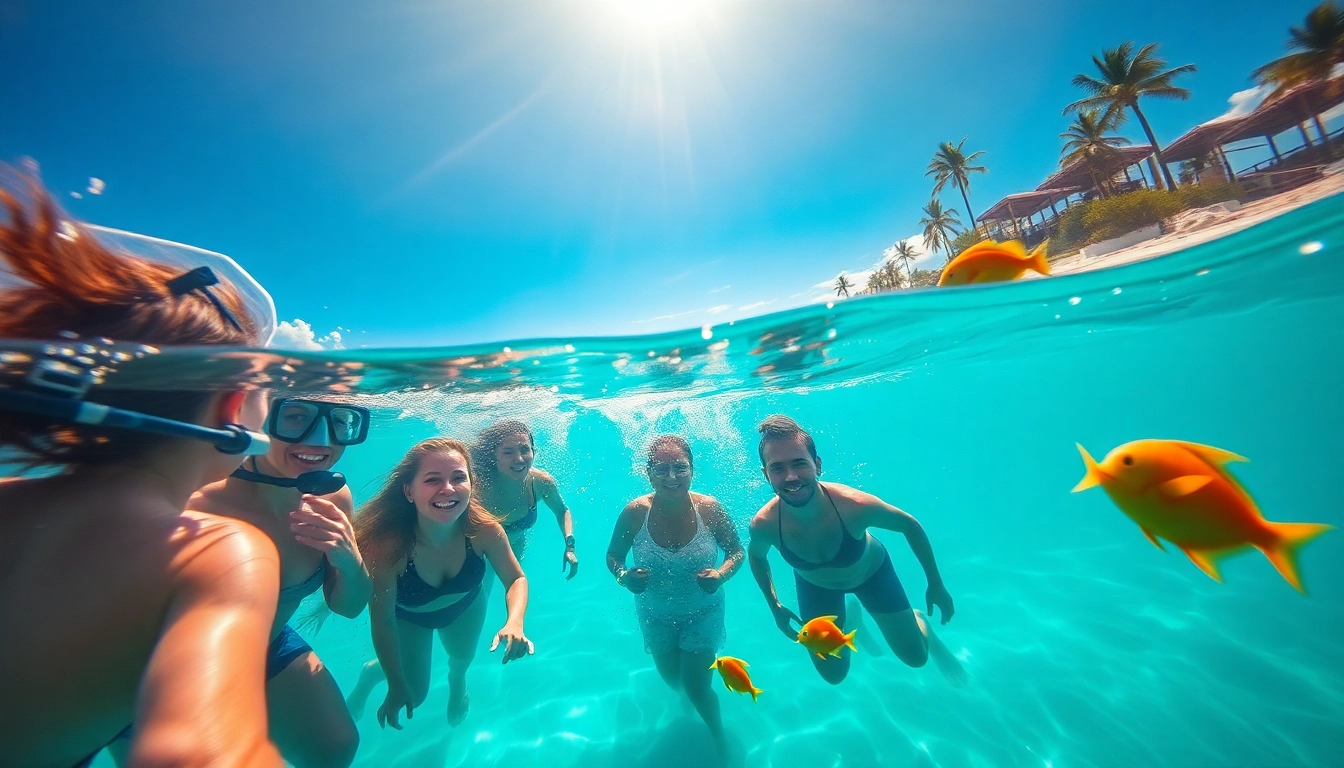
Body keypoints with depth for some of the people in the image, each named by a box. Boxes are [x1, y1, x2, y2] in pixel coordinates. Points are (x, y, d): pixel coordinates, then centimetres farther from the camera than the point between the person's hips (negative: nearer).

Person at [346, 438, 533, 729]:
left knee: (463, 658, 27)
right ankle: (371, 672, 49)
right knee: (414, 693, 17)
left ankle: (457, 680, 64)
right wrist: (397, 686, -14)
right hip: (407, 616, -2)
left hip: (464, 606, 2)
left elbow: (516, 579, -21)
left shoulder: (484, 529, -37)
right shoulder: (387, 544, -42)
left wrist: (515, 622, -40)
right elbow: (383, 622, -25)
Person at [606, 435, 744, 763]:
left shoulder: (709, 508, -27)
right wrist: (624, 577, -31)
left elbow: (737, 550, -12)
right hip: (656, 614, 2)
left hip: (703, 612, -2)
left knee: (696, 688, 4)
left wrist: (721, 574, -31)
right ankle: (688, 690, 66)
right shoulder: (635, 512, -27)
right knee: (672, 679, 25)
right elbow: (613, 556, -11)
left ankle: (719, 735, 43)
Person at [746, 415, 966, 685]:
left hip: (871, 571, -1)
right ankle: (850, 619, 45)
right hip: (814, 585, 1)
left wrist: (936, 584, -7)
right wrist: (775, 607, -5)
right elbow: (756, 556, -10)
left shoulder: (856, 505, -41)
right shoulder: (764, 524, -37)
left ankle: (922, 622, 42)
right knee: (833, 675, 15)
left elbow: (910, 525, -18)